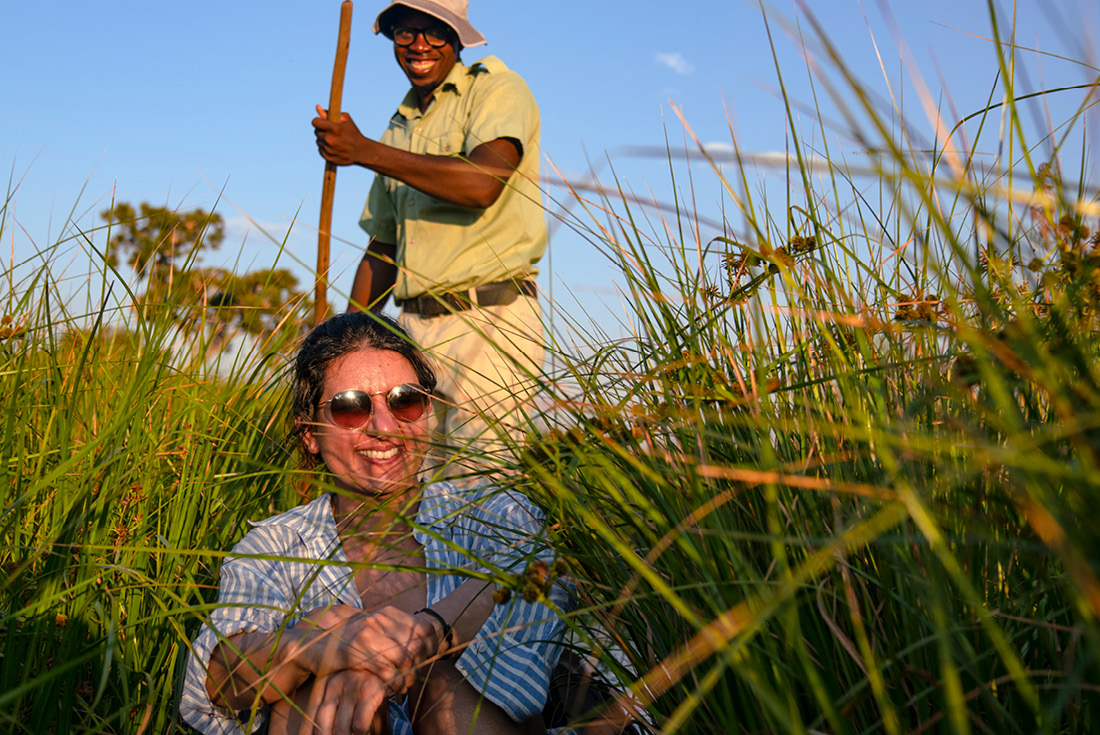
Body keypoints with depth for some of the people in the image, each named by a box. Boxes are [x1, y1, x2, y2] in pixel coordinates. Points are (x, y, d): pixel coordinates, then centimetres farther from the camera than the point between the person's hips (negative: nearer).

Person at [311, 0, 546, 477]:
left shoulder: (496, 89, 1)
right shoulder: (400, 129, 22)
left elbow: (481, 183, -20)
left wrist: (363, 151, -13)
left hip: (490, 318, -6)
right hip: (415, 328, 7)